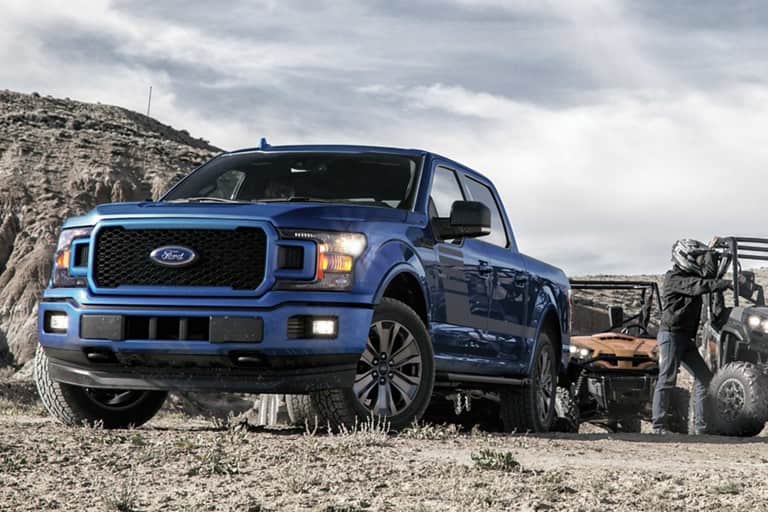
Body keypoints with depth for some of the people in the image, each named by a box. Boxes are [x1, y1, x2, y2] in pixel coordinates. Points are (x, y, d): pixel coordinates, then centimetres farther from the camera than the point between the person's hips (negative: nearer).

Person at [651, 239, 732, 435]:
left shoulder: (692, 276, 17)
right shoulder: (673, 279, -11)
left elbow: (709, 278, 10)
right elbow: (699, 286, -23)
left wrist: (710, 257, 2)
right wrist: (726, 284, -29)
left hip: (686, 337, 9)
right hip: (671, 335, -9)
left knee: (704, 377, 5)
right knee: (667, 379, -9)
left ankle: (700, 425, 7)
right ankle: (659, 426, -6)